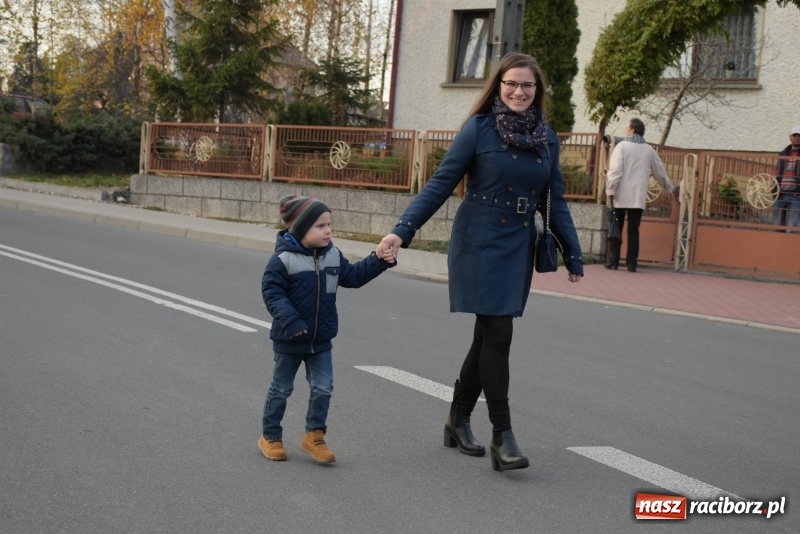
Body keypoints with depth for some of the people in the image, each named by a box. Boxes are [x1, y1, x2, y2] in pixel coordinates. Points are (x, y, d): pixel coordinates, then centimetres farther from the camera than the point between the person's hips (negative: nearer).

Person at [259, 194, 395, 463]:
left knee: (323, 388, 4)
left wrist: (379, 262, -1)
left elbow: (352, 276, 10)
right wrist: (289, 320, -30)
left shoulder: (333, 255, 2)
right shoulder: (283, 259, -18)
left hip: (321, 339, 5)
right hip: (289, 340, -5)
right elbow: (272, 292, -20)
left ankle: (314, 436, 18)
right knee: (281, 389, 9)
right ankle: (270, 437, 24)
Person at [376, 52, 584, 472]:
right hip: (480, 245, -5)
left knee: (489, 337, 11)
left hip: (518, 249, 5)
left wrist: (573, 255, 12)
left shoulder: (547, 137, 6)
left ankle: (458, 419, 27)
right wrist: (402, 230, -16)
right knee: (498, 335, -9)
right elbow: (440, 184, -8)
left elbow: (554, 201, 12)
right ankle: (502, 435, -2)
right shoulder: (479, 128, -8)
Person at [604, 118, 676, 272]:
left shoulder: (622, 146, -3)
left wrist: (610, 190, -9)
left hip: (621, 196, -3)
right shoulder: (649, 150, 9)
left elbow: (615, 170, -11)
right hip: (638, 197, 3)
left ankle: (613, 261, 2)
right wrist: (670, 187, 31)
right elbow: (660, 171, 18)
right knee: (633, 230, 4)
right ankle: (631, 263, 2)